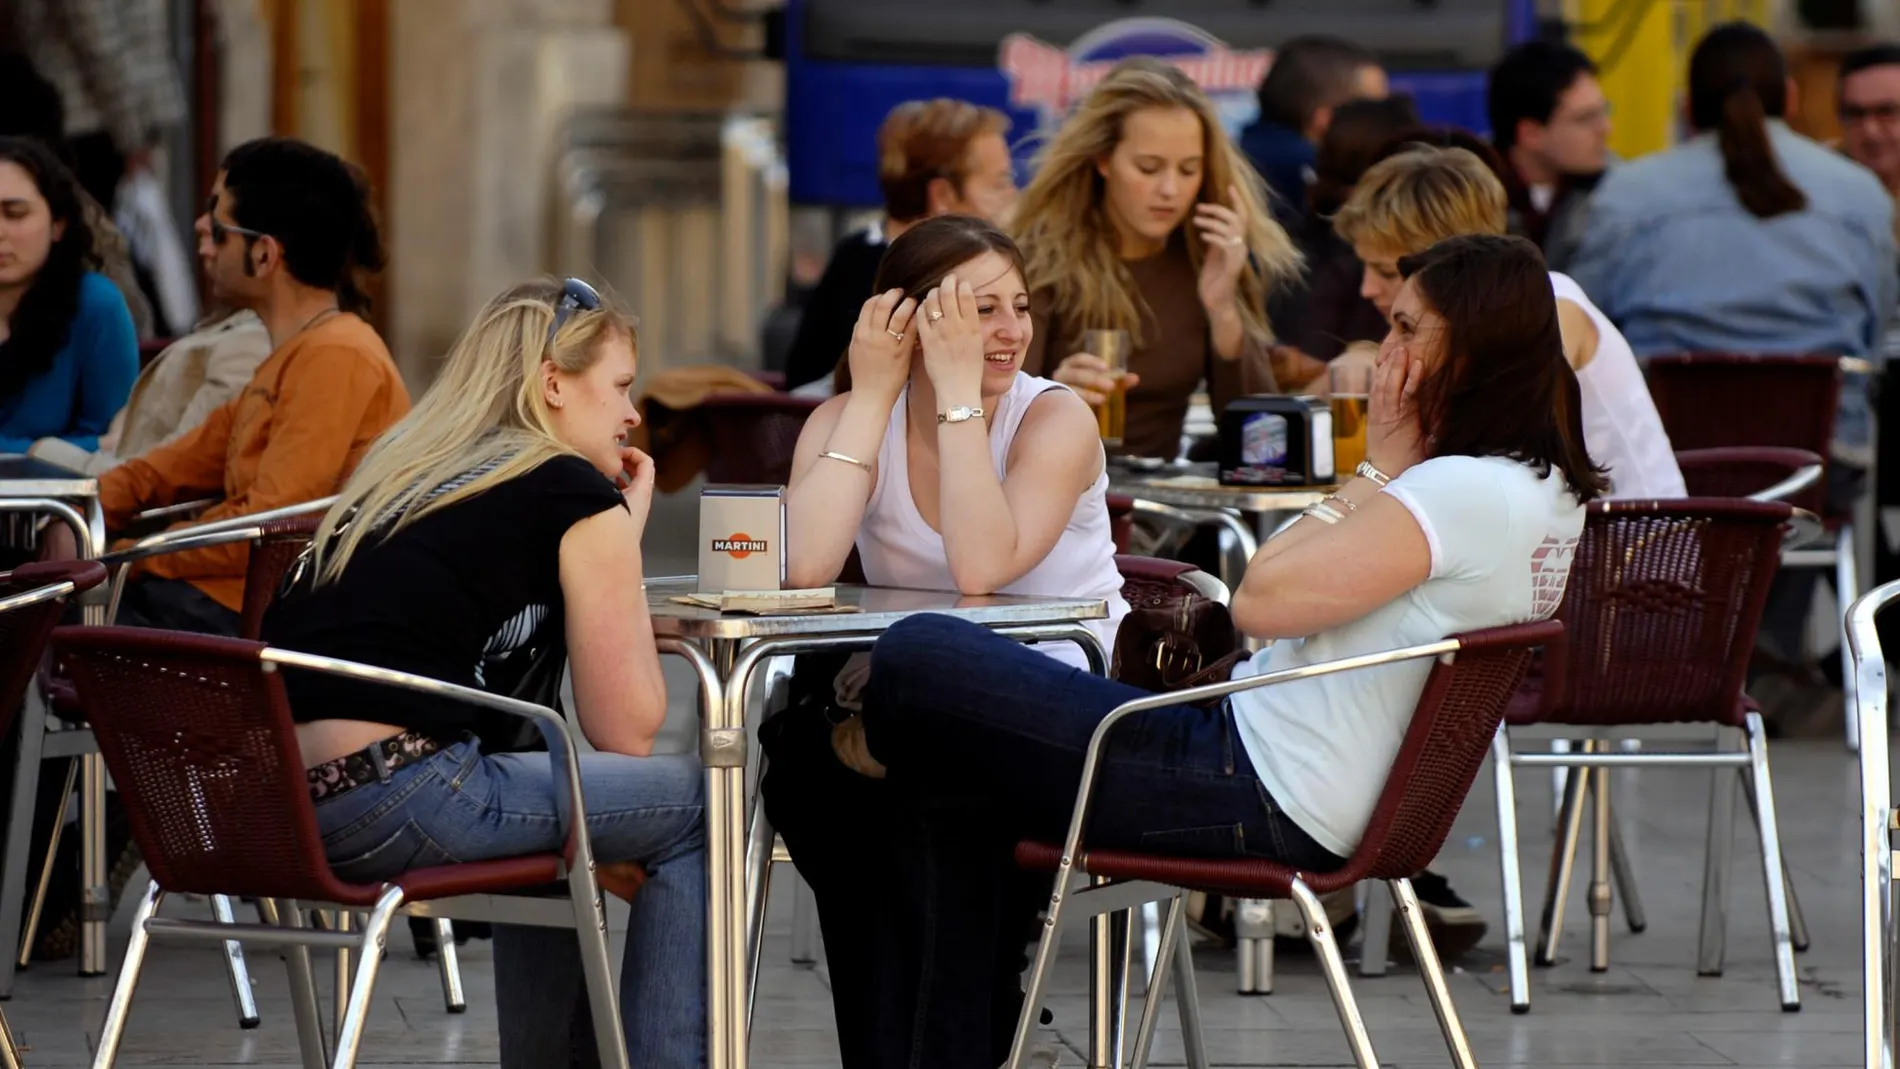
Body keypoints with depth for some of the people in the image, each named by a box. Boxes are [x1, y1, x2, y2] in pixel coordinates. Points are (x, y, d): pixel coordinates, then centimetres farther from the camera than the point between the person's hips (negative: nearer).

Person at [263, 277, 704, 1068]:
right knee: (699, 805, 8)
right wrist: (627, 537, 16)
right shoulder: (577, 495, 2)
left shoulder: (401, 475, 23)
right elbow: (628, 730, 7)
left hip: (261, 802, 9)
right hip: (389, 806, -9)